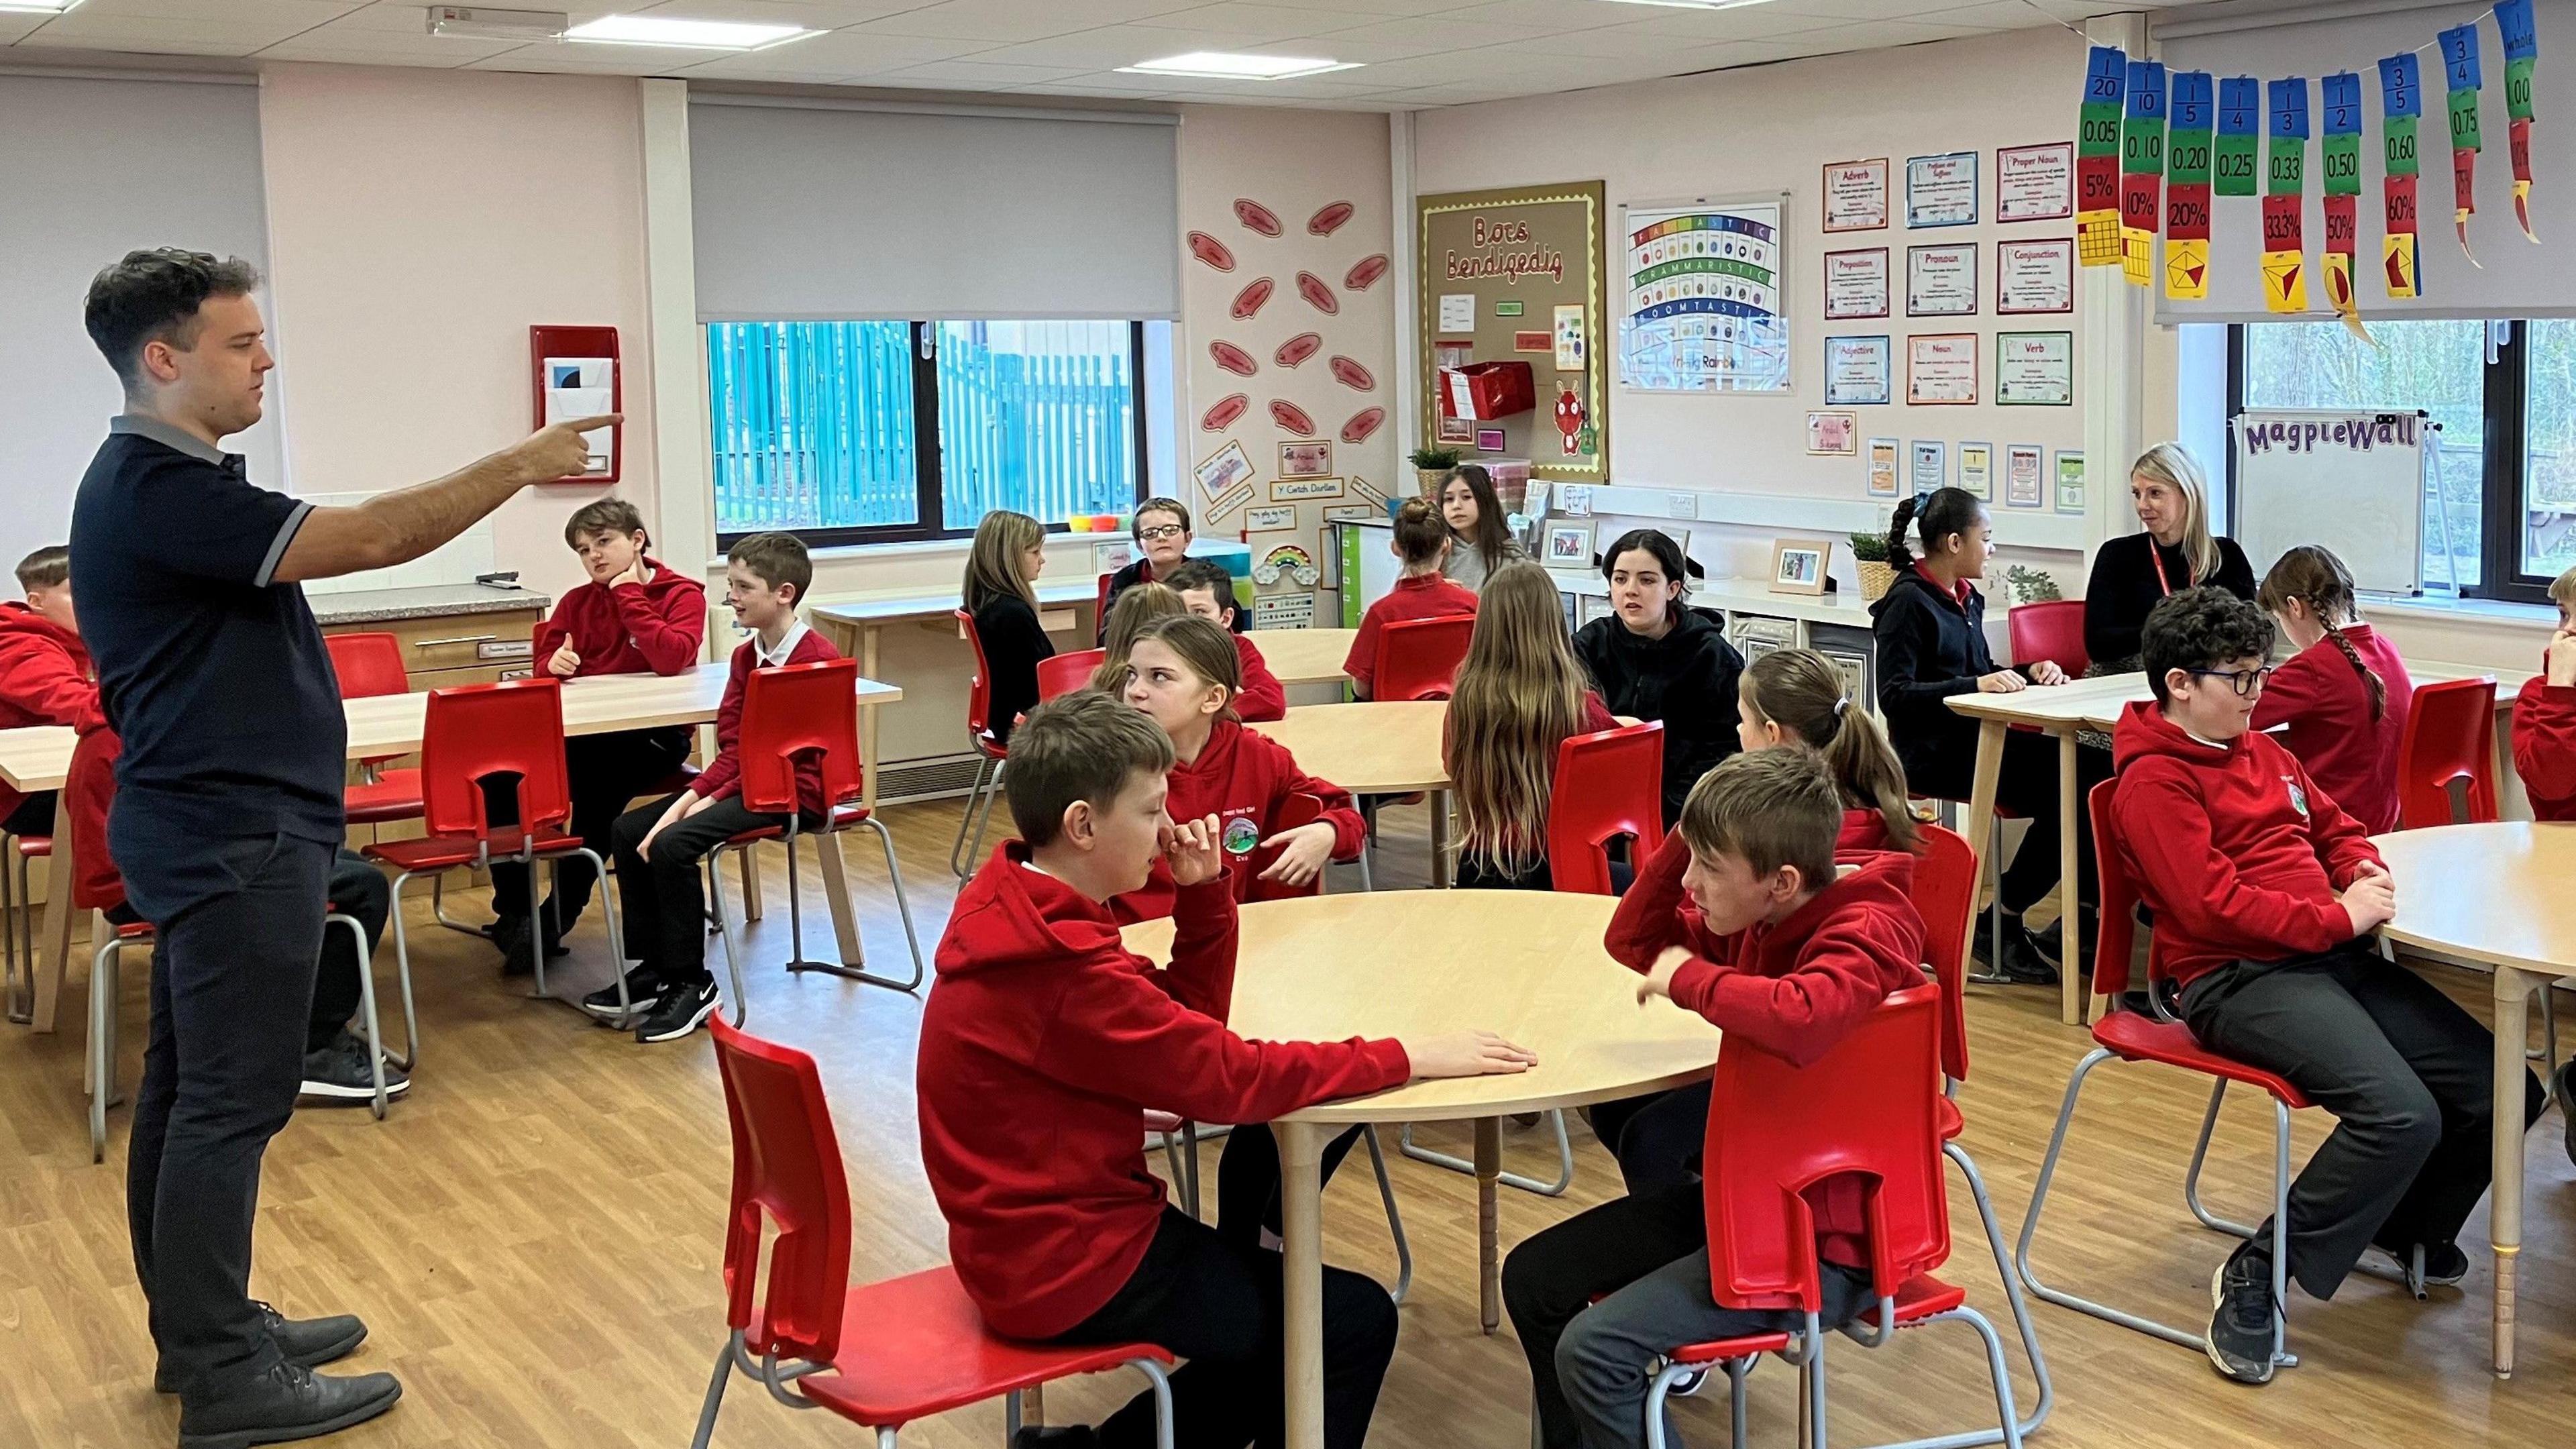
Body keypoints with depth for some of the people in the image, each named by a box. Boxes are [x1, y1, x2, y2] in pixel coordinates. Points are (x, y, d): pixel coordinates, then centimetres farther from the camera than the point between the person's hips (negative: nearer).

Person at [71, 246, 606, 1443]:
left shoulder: (169, 479, 14)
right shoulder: (154, 489, -21)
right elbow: (365, 540, -25)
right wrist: (519, 466, -18)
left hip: (214, 828, 11)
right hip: (234, 837, -11)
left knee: (187, 1084, 15)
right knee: (233, 1097, -6)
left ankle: (199, 1328, 25)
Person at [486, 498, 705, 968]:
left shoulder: (682, 594, 0)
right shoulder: (578, 601, 14)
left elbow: (674, 659, -17)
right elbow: (544, 659, 19)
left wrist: (628, 595, -13)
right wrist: (556, 662, -7)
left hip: (652, 734, -5)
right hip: (584, 730, 5)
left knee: (598, 782, -35)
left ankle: (555, 920, -21)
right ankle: (513, 911, -8)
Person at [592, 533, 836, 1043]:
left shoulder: (818, 659, -18)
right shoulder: (746, 656, 10)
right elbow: (732, 746, 6)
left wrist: (710, 802, -19)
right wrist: (689, 799, -10)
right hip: (744, 779, 9)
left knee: (674, 843, -24)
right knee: (627, 830, 2)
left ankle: (690, 983, -10)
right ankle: (655, 966, 10)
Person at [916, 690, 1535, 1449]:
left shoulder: (1026, 913, 4)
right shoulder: (1061, 971, -28)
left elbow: (1188, 1018, 9)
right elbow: (1229, 1077, -27)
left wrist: (1202, 892, -4)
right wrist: (1405, 1058, -20)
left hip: (1037, 1230, 10)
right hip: (1070, 1268, -10)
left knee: (1288, 1307, 23)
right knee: (1355, 1322, -1)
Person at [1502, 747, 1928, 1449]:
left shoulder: (1863, 935, -25)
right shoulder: (1760, 919, 1)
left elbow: (1798, 1019, -48)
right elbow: (1638, 942, 13)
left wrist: (1688, 978, -28)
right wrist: (1693, 841, -5)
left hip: (1825, 1239, -9)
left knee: (1594, 1351, -20)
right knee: (1534, 1279, 10)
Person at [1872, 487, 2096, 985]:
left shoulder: (1965, 599, 17)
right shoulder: (1908, 602, -9)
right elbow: (1894, 696, -16)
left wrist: (2029, 673, 5)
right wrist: (1976, 685, -25)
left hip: (1976, 740, 8)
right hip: (1932, 753, -8)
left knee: (2095, 772, -13)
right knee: (2060, 789, -24)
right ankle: (2000, 923, -12)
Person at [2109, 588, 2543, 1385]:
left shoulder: (2262, 751, 19)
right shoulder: (2154, 781, -9)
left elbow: (2336, 827, 31)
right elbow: (2212, 904, -19)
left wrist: (2366, 871, 7)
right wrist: (2338, 916, -16)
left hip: (2334, 959, 9)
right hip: (2238, 980, -9)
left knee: (2503, 1089, -1)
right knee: (2401, 1113, -29)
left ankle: (2409, 1228, 27)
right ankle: (2256, 1277, -13)